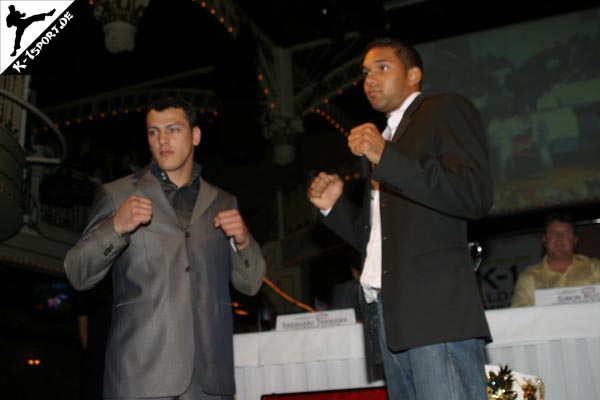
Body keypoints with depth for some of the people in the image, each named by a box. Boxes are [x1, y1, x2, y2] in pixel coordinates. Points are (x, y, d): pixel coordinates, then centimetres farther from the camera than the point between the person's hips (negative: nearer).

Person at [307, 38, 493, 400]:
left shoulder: (445, 110, 4)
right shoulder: (388, 136, 25)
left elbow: (477, 196, -12)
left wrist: (385, 158, -16)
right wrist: (333, 204, 10)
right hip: (392, 315, 7)